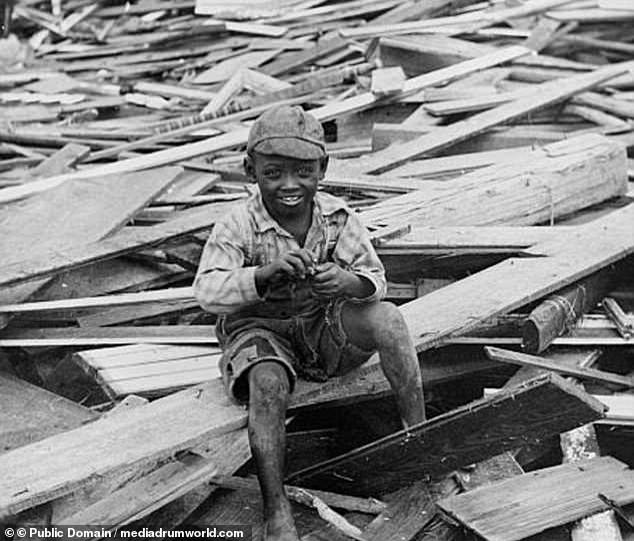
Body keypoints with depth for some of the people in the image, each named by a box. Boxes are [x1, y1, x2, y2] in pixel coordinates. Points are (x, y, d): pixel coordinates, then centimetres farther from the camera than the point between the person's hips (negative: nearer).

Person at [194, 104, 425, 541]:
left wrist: (348, 282, -37)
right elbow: (207, 291, -27)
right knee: (268, 383, -34)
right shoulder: (238, 227, -17)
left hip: (324, 325, 3)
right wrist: (264, 273, -45)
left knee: (387, 318, -22)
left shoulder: (339, 217, -9)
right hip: (260, 329, -2)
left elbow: (376, 281, -11)